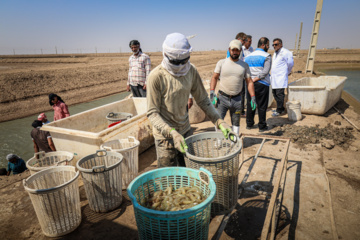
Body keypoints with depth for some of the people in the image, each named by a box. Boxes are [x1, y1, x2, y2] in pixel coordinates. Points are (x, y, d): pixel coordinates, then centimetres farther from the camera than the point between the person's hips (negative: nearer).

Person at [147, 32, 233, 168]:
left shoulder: (191, 71, -4)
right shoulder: (156, 76, -19)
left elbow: (203, 100, 3)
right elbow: (152, 113, -19)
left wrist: (219, 122, -8)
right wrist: (172, 133, -30)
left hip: (185, 130, 5)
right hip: (165, 135, -5)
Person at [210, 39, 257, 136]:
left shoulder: (244, 65, 6)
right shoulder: (221, 63, 1)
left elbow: (249, 82, 6)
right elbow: (214, 77, 1)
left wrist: (253, 97, -3)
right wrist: (212, 92, -13)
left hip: (237, 99, 2)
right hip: (222, 98, -2)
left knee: (236, 123, 13)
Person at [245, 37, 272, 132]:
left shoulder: (248, 56, 12)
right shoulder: (266, 56, -5)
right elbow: (266, 71, -15)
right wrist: (256, 79, -12)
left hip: (250, 84, 5)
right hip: (262, 84, -5)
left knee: (250, 105, 13)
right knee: (262, 106, 3)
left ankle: (249, 124, 21)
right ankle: (262, 126, 11)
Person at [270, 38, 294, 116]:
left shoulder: (285, 52, -7)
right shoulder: (275, 53, 18)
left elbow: (290, 63, 0)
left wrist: (288, 72, 13)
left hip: (281, 77, -8)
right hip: (274, 77, 8)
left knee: (279, 94, -8)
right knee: (275, 93, 11)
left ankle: (279, 111, -2)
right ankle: (281, 108, 22)